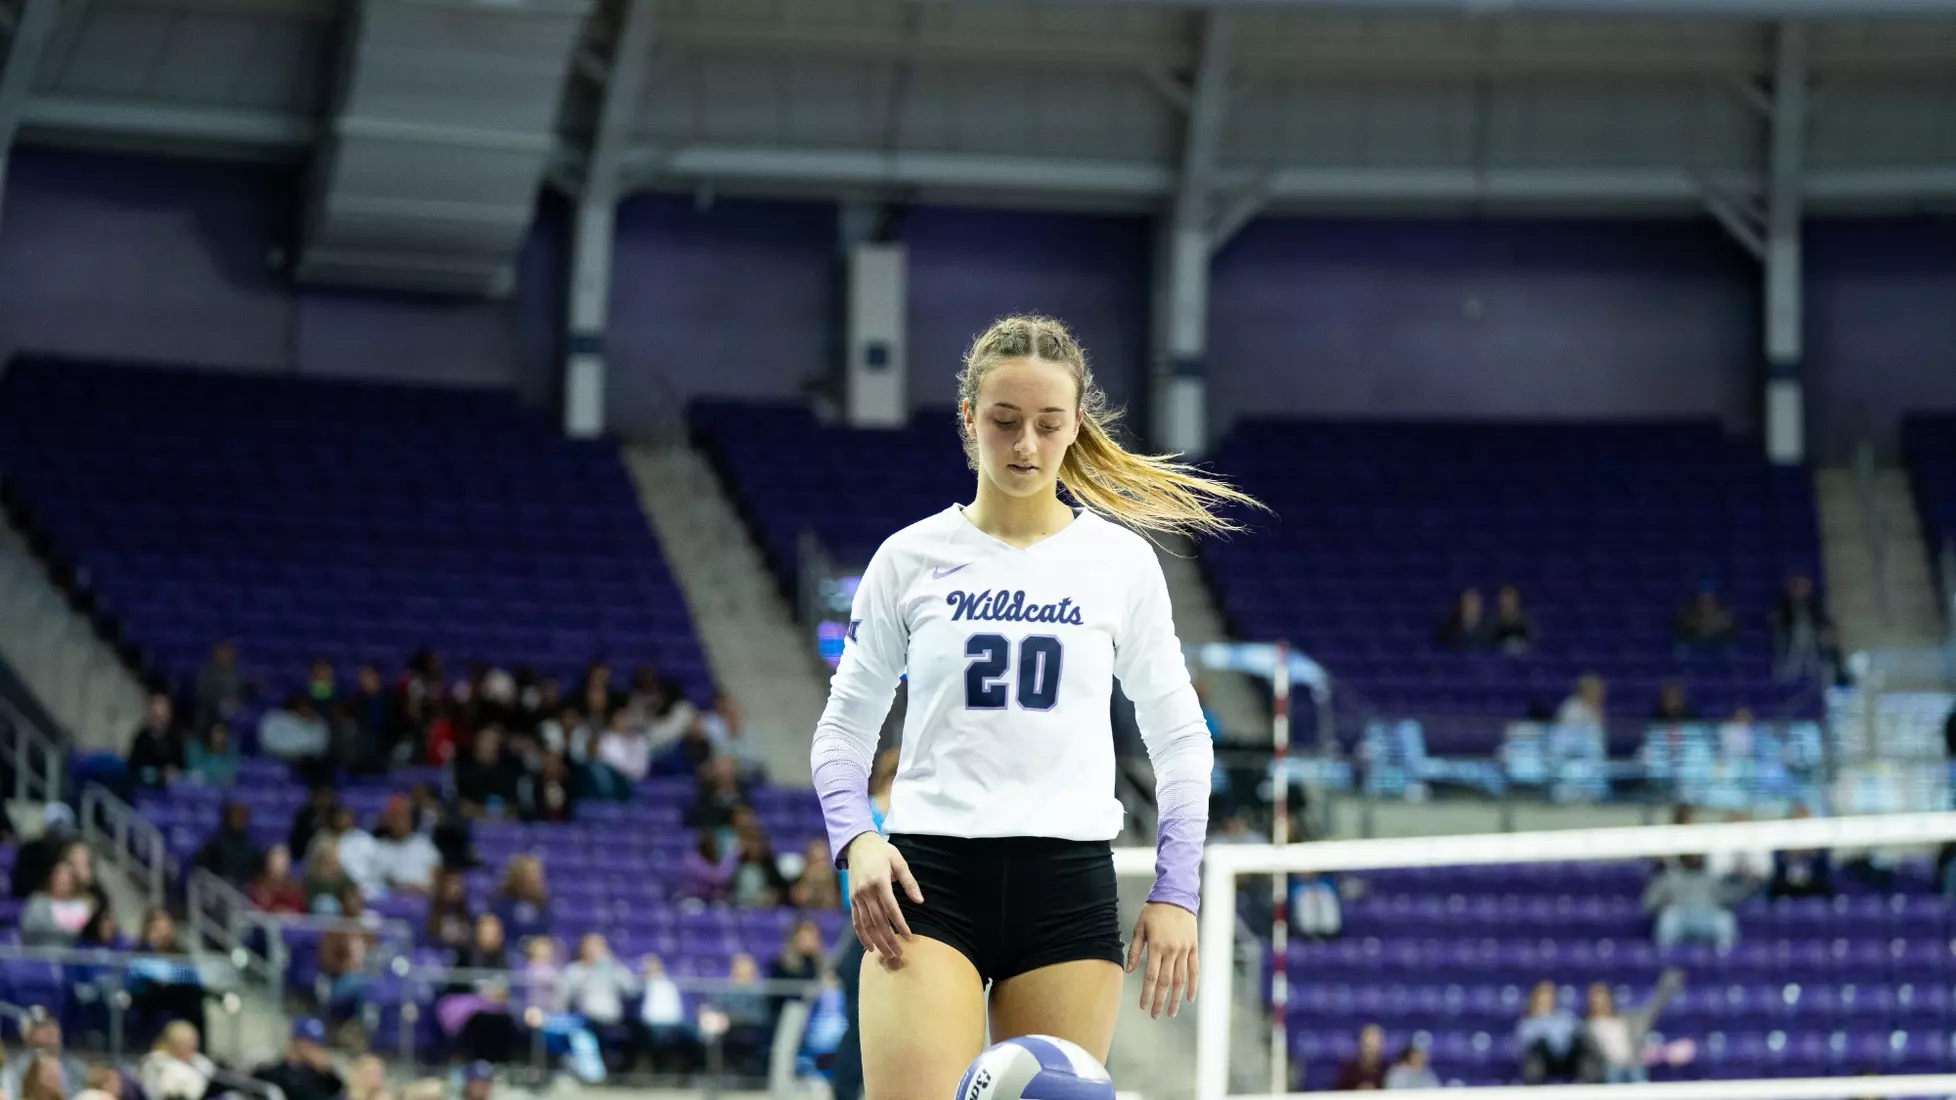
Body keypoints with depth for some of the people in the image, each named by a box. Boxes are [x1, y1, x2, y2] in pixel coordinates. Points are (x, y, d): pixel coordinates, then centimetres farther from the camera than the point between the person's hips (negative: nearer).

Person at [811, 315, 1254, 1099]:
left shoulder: (1121, 562, 6)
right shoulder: (911, 557, 5)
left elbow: (1181, 739, 11)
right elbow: (844, 727, 10)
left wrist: (1175, 891, 2)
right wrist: (857, 841, -9)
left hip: (1070, 885, 1)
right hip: (927, 881, -1)